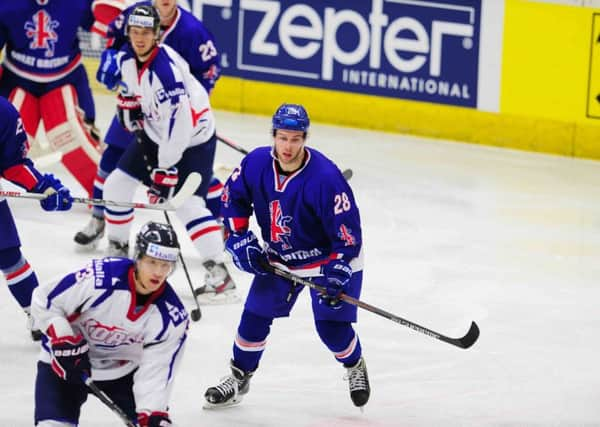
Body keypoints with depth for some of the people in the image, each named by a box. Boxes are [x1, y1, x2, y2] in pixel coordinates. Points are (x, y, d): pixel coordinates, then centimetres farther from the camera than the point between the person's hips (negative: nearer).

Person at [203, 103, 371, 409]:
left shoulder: (325, 177, -31)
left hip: (328, 258, -4)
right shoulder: (256, 163, -17)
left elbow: (347, 229, -25)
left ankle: (355, 367, 25)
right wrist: (240, 238, -6)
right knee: (255, 315, 3)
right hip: (279, 258, 4)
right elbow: (232, 197, 3)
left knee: (332, 325, -7)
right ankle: (239, 377, 24)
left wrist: (338, 270, -30)